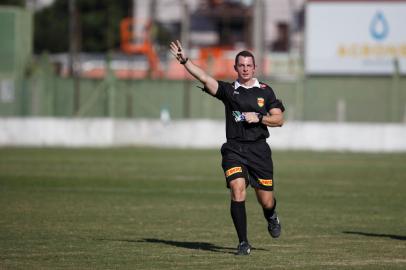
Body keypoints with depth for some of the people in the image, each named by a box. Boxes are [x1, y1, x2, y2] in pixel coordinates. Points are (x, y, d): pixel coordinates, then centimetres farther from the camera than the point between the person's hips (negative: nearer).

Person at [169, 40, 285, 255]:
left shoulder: (265, 91, 8)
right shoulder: (228, 90, 5)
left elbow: (279, 119, 7)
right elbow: (204, 78, -8)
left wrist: (259, 118, -10)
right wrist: (184, 60, -21)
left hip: (259, 149, 1)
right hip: (234, 149, -1)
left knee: (266, 201, 5)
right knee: (237, 189, -21)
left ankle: (271, 218, 45)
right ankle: (243, 243, -13)